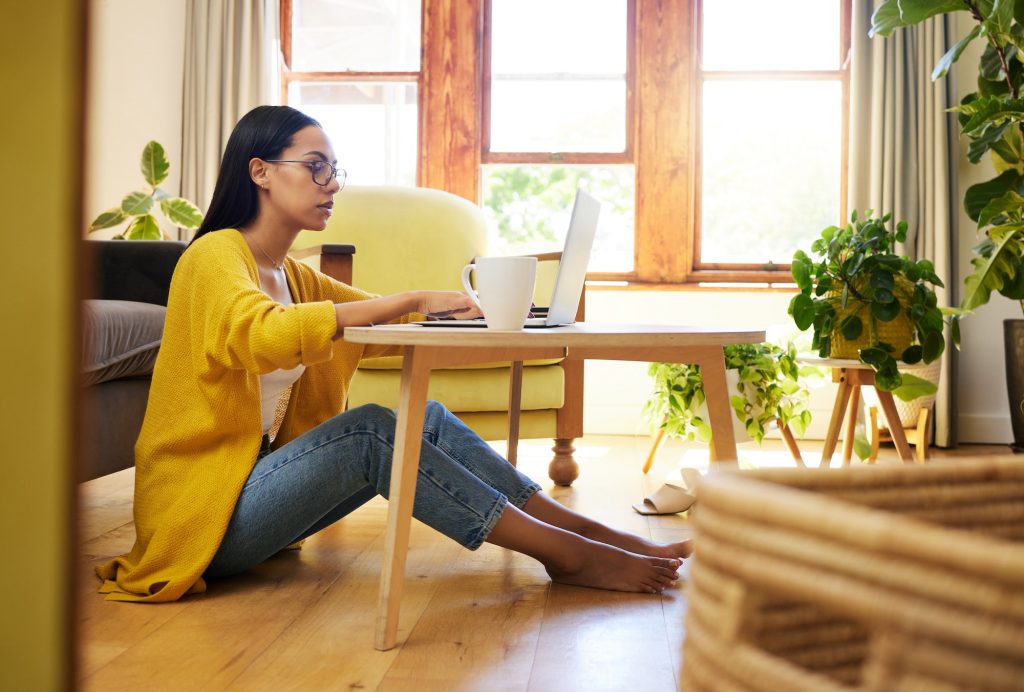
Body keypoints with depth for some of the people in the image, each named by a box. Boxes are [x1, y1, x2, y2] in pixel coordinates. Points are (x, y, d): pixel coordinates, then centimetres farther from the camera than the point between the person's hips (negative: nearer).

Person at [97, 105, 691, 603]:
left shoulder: (297, 278, 13)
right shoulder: (215, 256, -12)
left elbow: (392, 327, 10)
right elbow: (267, 334, -33)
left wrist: (462, 308, -10)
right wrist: (411, 300, -32)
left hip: (260, 483, 8)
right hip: (203, 514, -7)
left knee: (427, 419, -8)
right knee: (369, 430, -26)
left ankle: (582, 529, -8)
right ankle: (569, 556, -22)